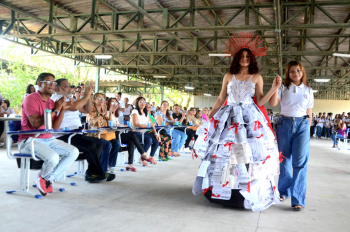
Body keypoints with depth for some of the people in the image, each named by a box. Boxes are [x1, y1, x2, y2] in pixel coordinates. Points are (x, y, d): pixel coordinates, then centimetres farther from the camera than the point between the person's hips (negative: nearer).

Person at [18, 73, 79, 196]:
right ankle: (42, 177, 3)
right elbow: (35, 123, -22)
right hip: (30, 140, -8)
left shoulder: (52, 102, 12)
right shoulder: (31, 99, -9)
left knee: (73, 152, -8)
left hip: (48, 140, 8)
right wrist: (55, 110, -19)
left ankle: (47, 179, -2)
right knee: (53, 157, -32)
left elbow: (55, 127, 5)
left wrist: (63, 109, -4)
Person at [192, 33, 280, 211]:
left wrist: (274, 89, -11)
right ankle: (221, 190, 16)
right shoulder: (229, 76, 9)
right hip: (229, 117, 2)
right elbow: (221, 99, 11)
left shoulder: (257, 77, 6)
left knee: (248, 154, -6)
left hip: (249, 119, -1)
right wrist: (209, 116, 8)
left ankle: (246, 193, 5)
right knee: (223, 152, 3)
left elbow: (260, 102, 1)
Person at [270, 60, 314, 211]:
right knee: (284, 159, 9)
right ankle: (284, 191, 27)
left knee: (300, 161, -8)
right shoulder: (283, 88, 6)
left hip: (302, 125, 0)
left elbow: (309, 113, 13)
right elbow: (272, 104, -9)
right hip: (284, 124, 0)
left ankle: (298, 199, -5)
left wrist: (308, 128, 8)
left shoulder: (308, 90, 10)